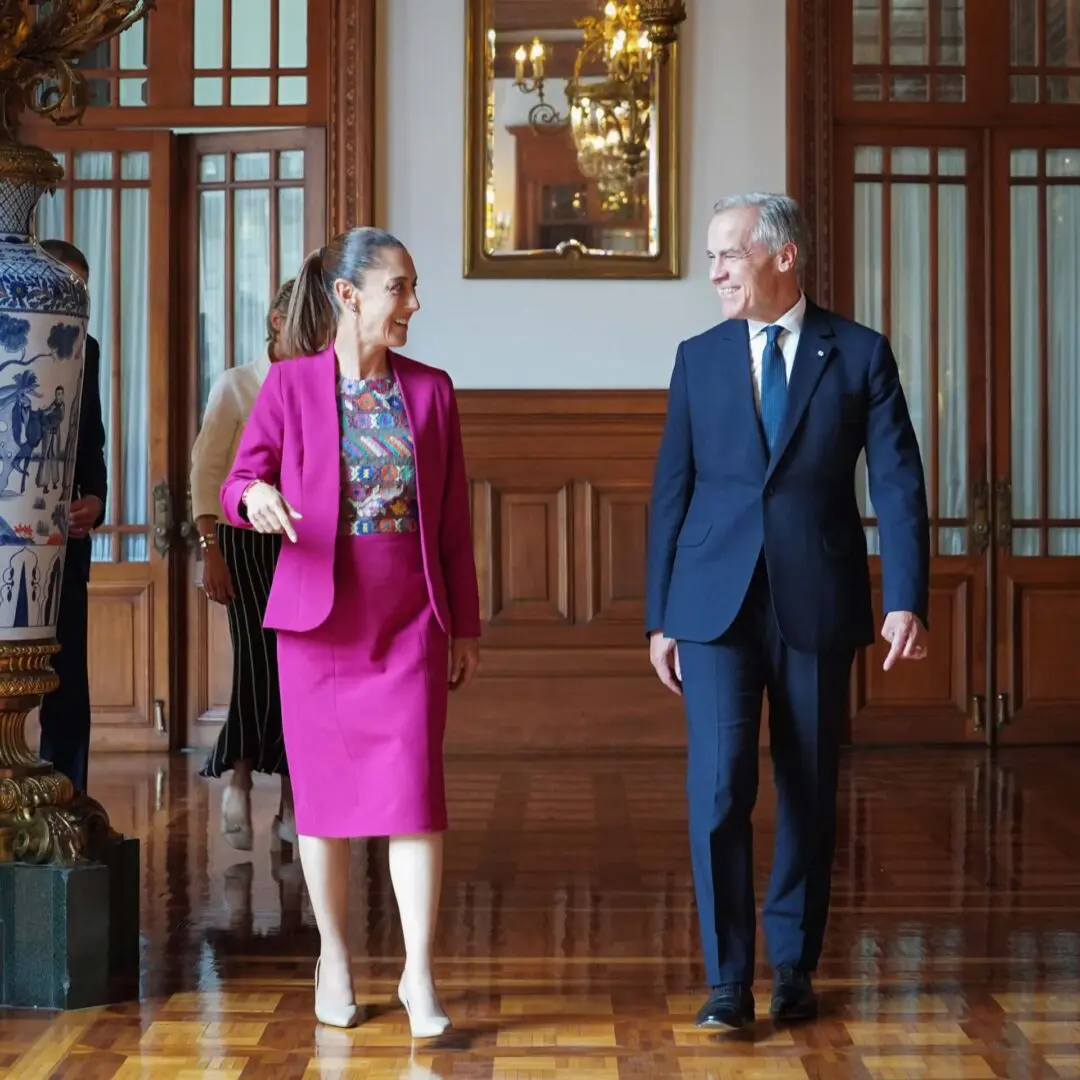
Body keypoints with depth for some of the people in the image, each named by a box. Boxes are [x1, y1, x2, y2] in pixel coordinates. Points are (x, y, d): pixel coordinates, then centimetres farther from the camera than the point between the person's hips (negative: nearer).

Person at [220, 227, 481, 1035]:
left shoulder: (430, 390, 5)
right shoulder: (291, 385, -1)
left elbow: (453, 518, 7)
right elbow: (239, 483, 0)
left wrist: (466, 625, 9)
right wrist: (255, 498, -25)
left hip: (412, 617, 1)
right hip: (319, 613, -1)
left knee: (414, 789, -6)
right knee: (324, 790, 7)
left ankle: (419, 974, 0)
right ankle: (335, 960, 22)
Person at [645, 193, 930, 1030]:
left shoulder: (860, 354, 1)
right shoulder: (699, 358, 7)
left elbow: (898, 485, -3)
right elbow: (672, 490, 8)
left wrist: (907, 600, -13)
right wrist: (661, 616, 6)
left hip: (818, 604, -1)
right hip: (717, 604, 1)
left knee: (810, 794, 8)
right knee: (719, 790, -7)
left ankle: (793, 967, 23)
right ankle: (728, 979, 1)